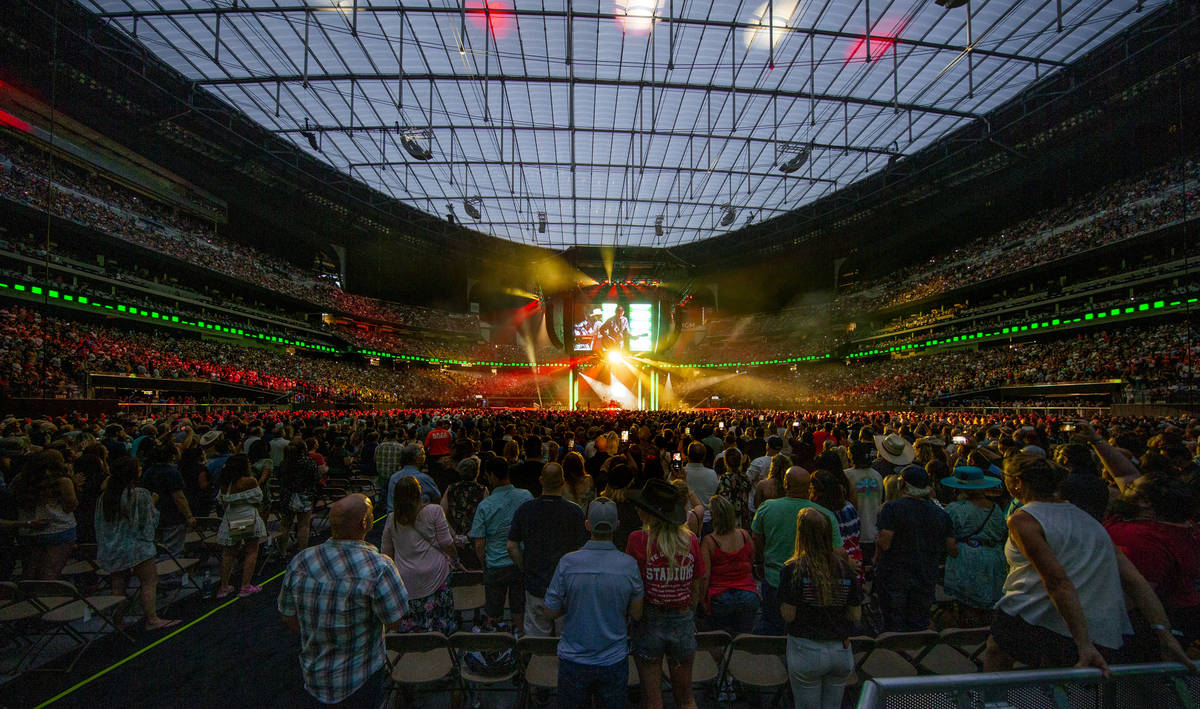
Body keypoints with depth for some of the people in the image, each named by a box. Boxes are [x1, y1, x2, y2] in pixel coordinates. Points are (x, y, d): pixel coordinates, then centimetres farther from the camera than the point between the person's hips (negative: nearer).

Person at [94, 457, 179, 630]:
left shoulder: (104, 496, 5)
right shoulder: (141, 495, -14)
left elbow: (99, 524, 11)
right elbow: (150, 521, -6)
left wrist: (101, 547, 20)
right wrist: (152, 504, 9)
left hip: (110, 549, 7)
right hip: (135, 547, -6)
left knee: (118, 584, 12)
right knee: (149, 581, 0)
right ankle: (151, 619, 0)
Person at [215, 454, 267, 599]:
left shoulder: (225, 483, 0)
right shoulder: (250, 481, -16)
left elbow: (221, 502, 4)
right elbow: (258, 500, -7)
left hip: (231, 521, 5)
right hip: (249, 519, -5)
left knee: (229, 553, 16)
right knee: (252, 552, 7)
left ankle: (223, 587, 22)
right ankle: (245, 587, 8)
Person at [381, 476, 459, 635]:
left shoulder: (391, 519, 3)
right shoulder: (434, 511, -8)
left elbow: (387, 553, 12)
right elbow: (446, 544, -6)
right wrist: (455, 559, 11)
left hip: (405, 579, 3)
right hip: (434, 574, -3)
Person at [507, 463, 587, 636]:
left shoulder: (524, 510, -8)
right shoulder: (575, 511, -14)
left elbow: (512, 546, -2)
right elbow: (581, 549, -8)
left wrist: (524, 569, 9)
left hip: (535, 584, 2)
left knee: (536, 635, 16)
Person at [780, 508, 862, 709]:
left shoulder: (792, 569, -16)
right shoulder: (845, 568, -5)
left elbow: (788, 615, -14)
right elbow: (856, 615, 0)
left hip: (806, 651, -3)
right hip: (841, 650, 4)